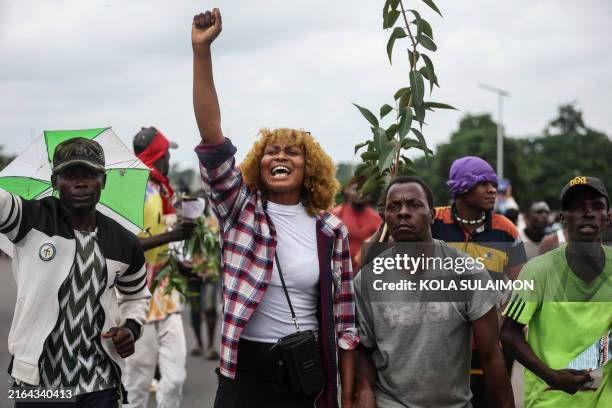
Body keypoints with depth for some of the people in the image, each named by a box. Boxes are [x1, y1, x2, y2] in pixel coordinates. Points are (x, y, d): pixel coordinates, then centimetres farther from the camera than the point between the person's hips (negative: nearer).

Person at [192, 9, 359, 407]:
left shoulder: (331, 230, 2)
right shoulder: (241, 209, 0)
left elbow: (344, 315, 5)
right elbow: (212, 138, -13)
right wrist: (202, 51, -21)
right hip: (245, 372, -1)